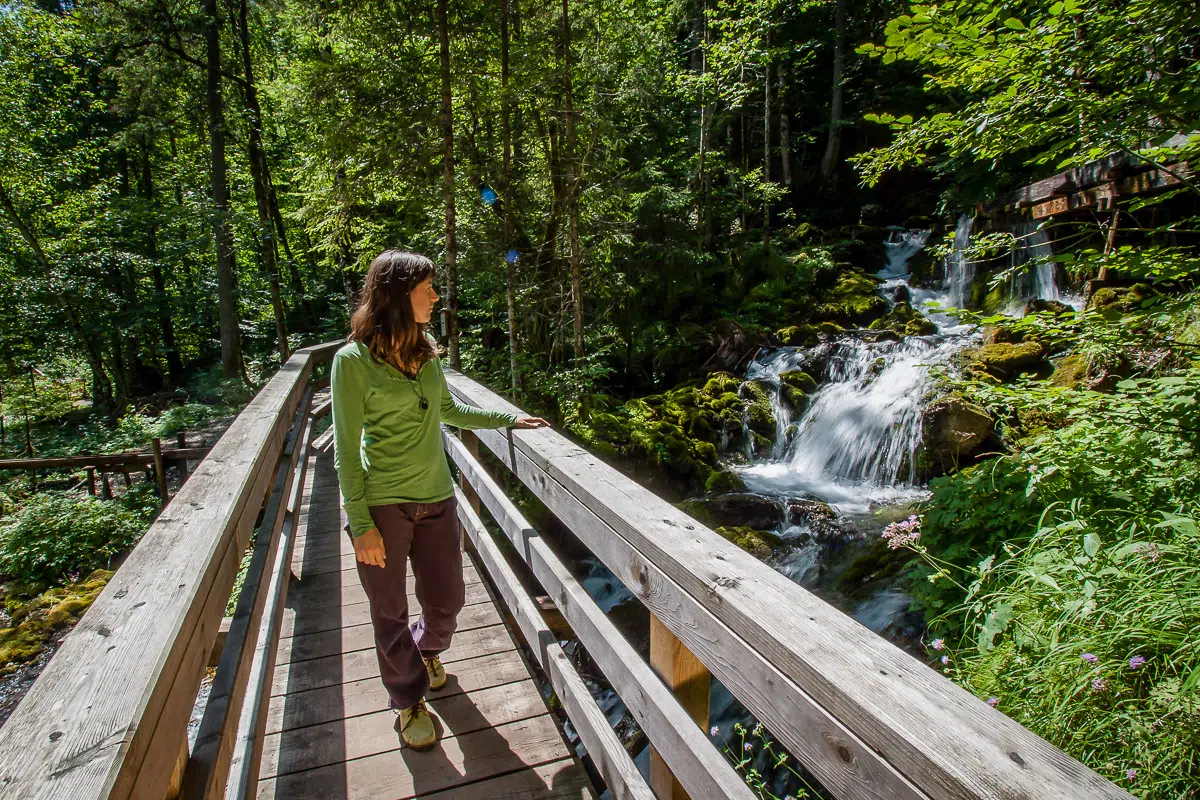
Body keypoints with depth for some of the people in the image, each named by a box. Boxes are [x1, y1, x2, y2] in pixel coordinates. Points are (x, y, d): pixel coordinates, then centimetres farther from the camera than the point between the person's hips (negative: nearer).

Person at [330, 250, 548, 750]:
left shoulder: (426, 352, 6)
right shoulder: (353, 360, -11)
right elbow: (346, 450, -10)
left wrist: (510, 420, 22)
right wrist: (361, 524, -12)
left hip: (436, 500, 5)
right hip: (382, 505, -5)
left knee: (446, 603, 12)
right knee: (391, 614, 11)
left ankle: (425, 649, 48)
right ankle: (409, 700, 35)